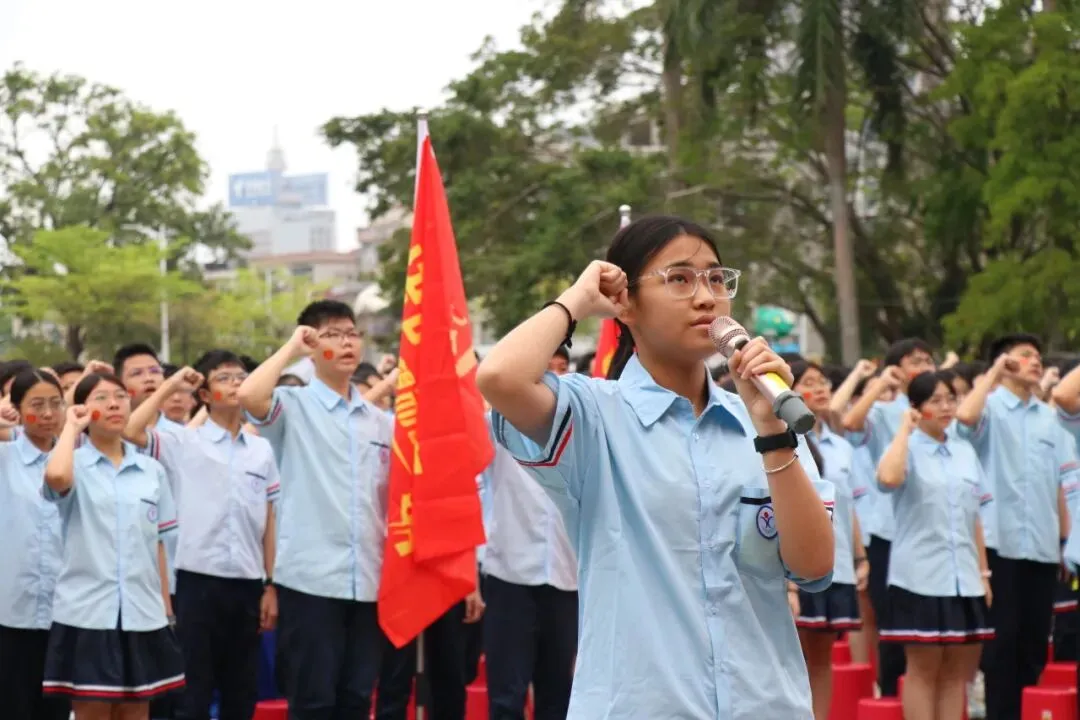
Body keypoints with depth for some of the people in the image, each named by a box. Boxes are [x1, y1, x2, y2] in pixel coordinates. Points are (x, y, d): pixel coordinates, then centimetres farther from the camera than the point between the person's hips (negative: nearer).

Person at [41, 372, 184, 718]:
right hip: (86, 611, -4)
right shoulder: (75, 464, -2)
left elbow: (157, 544, 13)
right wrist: (72, 426, -12)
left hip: (142, 612, 4)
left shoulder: (152, 470, 9)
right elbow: (56, 477, -29)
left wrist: (166, 607, 10)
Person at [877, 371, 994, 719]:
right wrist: (905, 428, -17)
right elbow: (888, 478, -29)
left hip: (963, 578, 5)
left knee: (956, 671, 8)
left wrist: (983, 572, 10)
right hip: (920, 577, -5)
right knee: (923, 670, -1)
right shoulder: (908, 448, -4)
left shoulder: (965, 450, 12)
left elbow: (975, 517, 15)